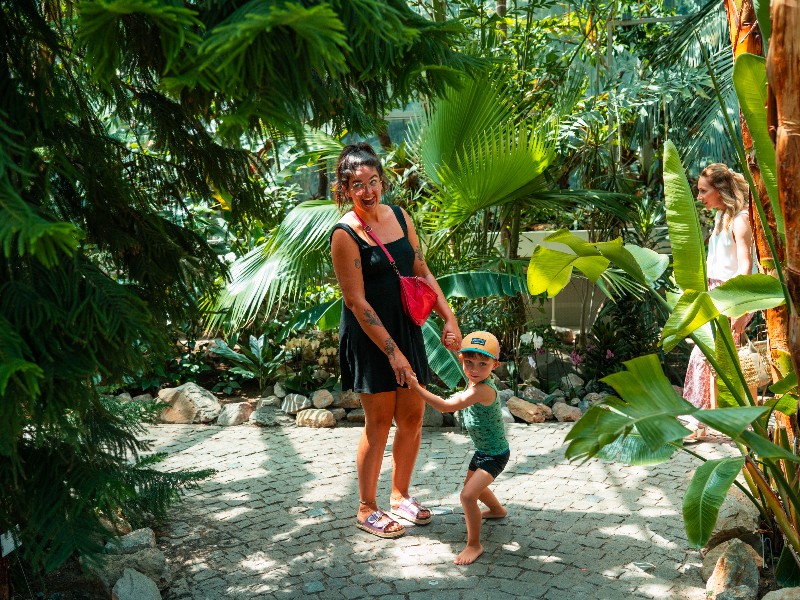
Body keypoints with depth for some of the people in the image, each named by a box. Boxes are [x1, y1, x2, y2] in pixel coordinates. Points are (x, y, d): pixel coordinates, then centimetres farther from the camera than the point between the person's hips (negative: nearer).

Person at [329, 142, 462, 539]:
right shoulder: (345, 234, -15)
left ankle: (400, 495, 32)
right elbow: (356, 301, -17)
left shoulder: (398, 216, 5)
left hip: (407, 328, 6)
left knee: (412, 418, 11)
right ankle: (367, 510, 19)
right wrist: (392, 352, -18)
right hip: (368, 337, -6)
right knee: (379, 423, 1)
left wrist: (449, 317, 2)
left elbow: (421, 272, 11)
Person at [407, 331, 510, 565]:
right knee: (472, 485, 31)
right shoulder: (473, 383, -3)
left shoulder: (482, 389, -33)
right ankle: (497, 510, 60)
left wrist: (417, 388, -32)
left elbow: (446, 406, -34)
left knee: (467, 495, -19)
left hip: (495, 455, -10)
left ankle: (474, 544, -1)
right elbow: (459, 399, 21)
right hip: (482, 450, 10)